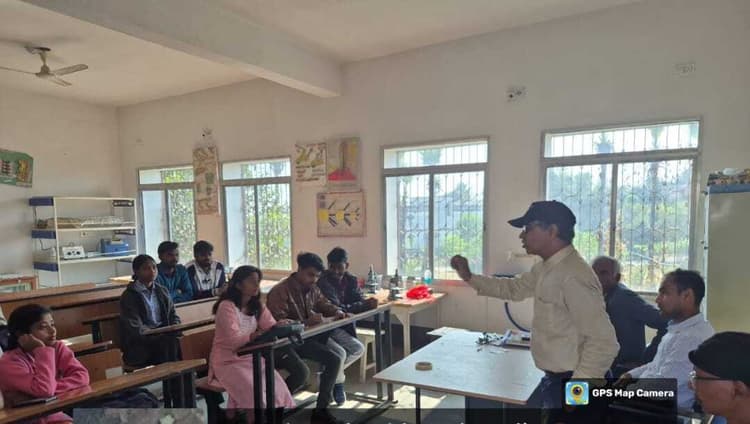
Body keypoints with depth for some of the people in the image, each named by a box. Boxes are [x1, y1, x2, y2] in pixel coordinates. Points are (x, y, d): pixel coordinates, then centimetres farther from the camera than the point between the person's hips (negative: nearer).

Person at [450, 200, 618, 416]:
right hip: (554, 378, 9)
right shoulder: (546, 268, 4)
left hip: (568, 382, -9)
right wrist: (469, 277, 12)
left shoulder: (573, 276, -27)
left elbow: (604, 343, -27)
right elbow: (514, 288, 20)